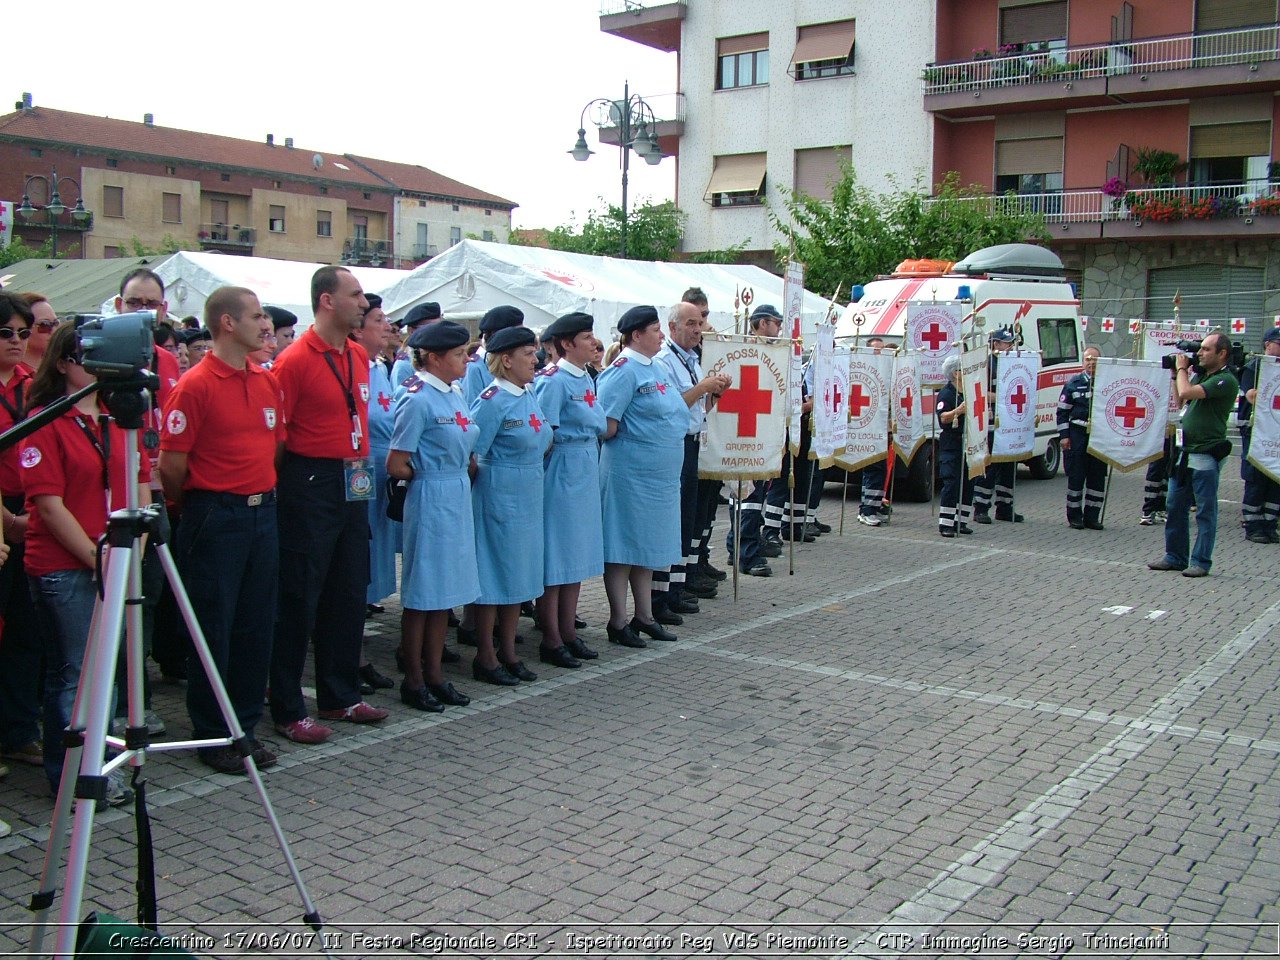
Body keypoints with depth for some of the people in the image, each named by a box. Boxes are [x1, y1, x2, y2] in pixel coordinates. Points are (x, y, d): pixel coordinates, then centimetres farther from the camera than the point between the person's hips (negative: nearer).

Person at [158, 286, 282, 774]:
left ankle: (245, 727, 22)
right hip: (215, 518, -7)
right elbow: (172, 463, -11)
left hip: (262, 512, 7)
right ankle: (211, 735, 15)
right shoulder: (195, 386, -11)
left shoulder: (268, 381, 10)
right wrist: (191, 508, 3)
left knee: (256, 626, 11)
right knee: (213, 630, 3)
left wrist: (263, 491, 15)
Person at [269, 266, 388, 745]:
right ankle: (288, 710, 11)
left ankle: (341, 696, 28)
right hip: (311, 485, -8)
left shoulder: (359, 356, 10)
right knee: (300, 601, 0)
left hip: (352, 485, 8)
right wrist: (287, 483, -12)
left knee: (349, 595, 15)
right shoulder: (295, 360, -14)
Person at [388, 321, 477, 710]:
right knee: (422, 593, 2)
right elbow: (396, 466, -15)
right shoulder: (418, 400, -15)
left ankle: (434, 675, 24)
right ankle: (413, 681, 15)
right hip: (430, 500, -8)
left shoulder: (454, 393, 9)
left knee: (446, 590, 13)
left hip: (458, 499, 8)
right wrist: (427, 478, -1)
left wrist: (456, 479, 2)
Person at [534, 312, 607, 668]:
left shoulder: (586, 379, 13)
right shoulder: (553, 380, -14)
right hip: (561, 472, -9)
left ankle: (568, 632, 23)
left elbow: (599, 424, 10)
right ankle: (551, 641, 7)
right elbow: (544, 435, -18)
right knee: (555, 557, -1)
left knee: (578, 555, 13)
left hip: (586, 472, 9)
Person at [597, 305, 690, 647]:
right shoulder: (623, 371, -14)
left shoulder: (658, 368, 14)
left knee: (648, 543, 15)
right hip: (629, 470, -9)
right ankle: (618, 622, 8)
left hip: (659, 473, 9)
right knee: (624, 545, 0)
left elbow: (673, 412, 23)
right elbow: (606, 427, -20)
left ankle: (644, 616, 25)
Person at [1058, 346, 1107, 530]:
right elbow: (1062, 411, 4)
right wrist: (1064, 436, -4)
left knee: (1098, 477, 4)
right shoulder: (1073, 383, 4)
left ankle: (1092, 516, 13)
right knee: (1076, 476, 1)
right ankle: (1075, 516, 10)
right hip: (1078, 434, -2)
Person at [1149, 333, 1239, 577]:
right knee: (1175, 507, 12)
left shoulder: (1225, 381, -13)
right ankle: (1175, 556, 20)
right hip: (1185, 452, 9)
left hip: (1206, 455, -9)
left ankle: (1201, 562, 5)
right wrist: (1177, 373, 14)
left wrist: (1181, 368, -5)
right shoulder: (1200, 375, 15)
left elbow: (1186, 393, -23)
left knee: (1205, 511, 0)